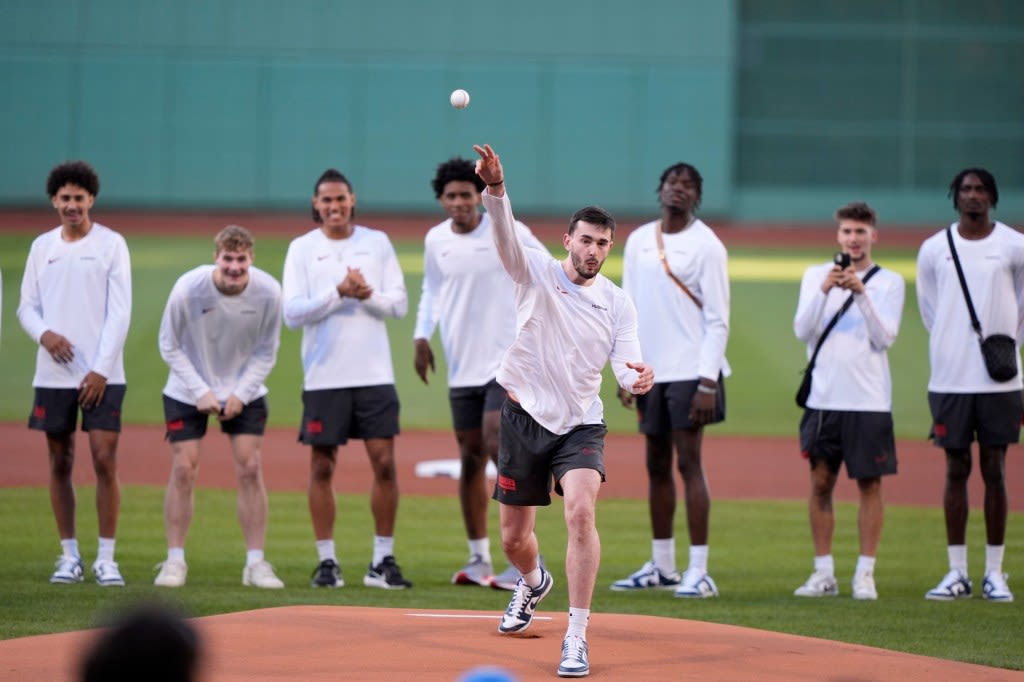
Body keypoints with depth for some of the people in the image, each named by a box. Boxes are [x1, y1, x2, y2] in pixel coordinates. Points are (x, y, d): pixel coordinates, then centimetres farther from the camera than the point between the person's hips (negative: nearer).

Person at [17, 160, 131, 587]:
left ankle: (106, 559, -4)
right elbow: (27, 306, 12)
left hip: (102, 375, -3)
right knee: (60, 462, 5)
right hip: (53, 373, 3)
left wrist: (100, 369, -12)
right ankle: (69, 556, 12)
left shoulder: (111, 244, 0)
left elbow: (120, 312, -4)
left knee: (105, 459, -8)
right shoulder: (42, 247, 10)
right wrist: (44, 334, -10)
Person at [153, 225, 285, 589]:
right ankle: (175, 561, 4)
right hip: (188, 393, -1)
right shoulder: (188, 289, -23)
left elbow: (266, 351, -4)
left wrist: (241, 394, -14)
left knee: (250, 469, -5)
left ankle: (256, 563, 1)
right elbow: (170, 346, -11)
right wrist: (200, 392, -18)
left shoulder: (268, 292, -18)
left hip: (245, 393, 2)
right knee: (184, 469, -7)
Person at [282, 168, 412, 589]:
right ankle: (327, 562, 10)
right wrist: (339, 293, -16)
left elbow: (399, 304, 4)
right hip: (324, 376, -1)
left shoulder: (377, 243, 8)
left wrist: (366, 294, -14)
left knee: (384, 463, -2)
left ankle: (383, 561, 5)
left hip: (374, 373, 1)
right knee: (322, 467, 2)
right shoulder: (302, 249, 3)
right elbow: (292, 313, -6)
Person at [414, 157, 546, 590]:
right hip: (462, 365, 5)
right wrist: (422, 335, 9)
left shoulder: (509, 233, -8)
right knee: (471, 456, 9)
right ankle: (478, 559, 18)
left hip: (508, 357, -5)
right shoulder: (436, 241, 5)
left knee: (498, 444, -18)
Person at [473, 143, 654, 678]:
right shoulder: (536, 272, -5)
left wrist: (637, 378, -35)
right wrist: (495, 187, -45)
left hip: (580, 424, 0)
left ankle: (576, 638, -22)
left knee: (580, 512, -25)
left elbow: (626, 365, -9)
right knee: (514, 538, 9)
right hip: (525, 418, 0)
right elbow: (505, 235, -24)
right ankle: (533, 583, 47)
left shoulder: (617, 303, 0)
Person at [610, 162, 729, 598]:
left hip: (690, 373, -6)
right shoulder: (638, 241, 11)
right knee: (656, 466, 10)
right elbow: (629, 311, 14)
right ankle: (661, 567, 19)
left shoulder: (706, 246, -6)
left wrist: (708, 384, -16)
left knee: (689, 464, -9)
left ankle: (699, 572, -9)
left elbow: (718, 321, -9)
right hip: (650, 373, 6)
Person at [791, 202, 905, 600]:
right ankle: (824, 573, 10)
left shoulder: (890, 282, 3)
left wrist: (861, 293, -18)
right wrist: (824, 291, -16)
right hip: (823, 398, 2)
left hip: (870, 401, -2)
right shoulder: (816, 276, 9)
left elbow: (885, 338, -8)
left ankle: (865, 574, 3)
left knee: (870, 484, -1)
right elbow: (802, 331, -3)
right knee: (820, 482, 4)